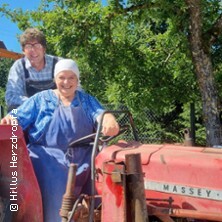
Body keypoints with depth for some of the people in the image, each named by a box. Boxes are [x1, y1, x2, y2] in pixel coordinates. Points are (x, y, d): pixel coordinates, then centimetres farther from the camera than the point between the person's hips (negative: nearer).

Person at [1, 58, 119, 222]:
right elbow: (18, 120, 5)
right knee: (57, 196, -25)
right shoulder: (40, 99, 11)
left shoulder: (87, 101, 15)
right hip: (49, 158, -2)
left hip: (82, 159, 2)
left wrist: (111, 122, -26)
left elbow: (101, 115, -2)